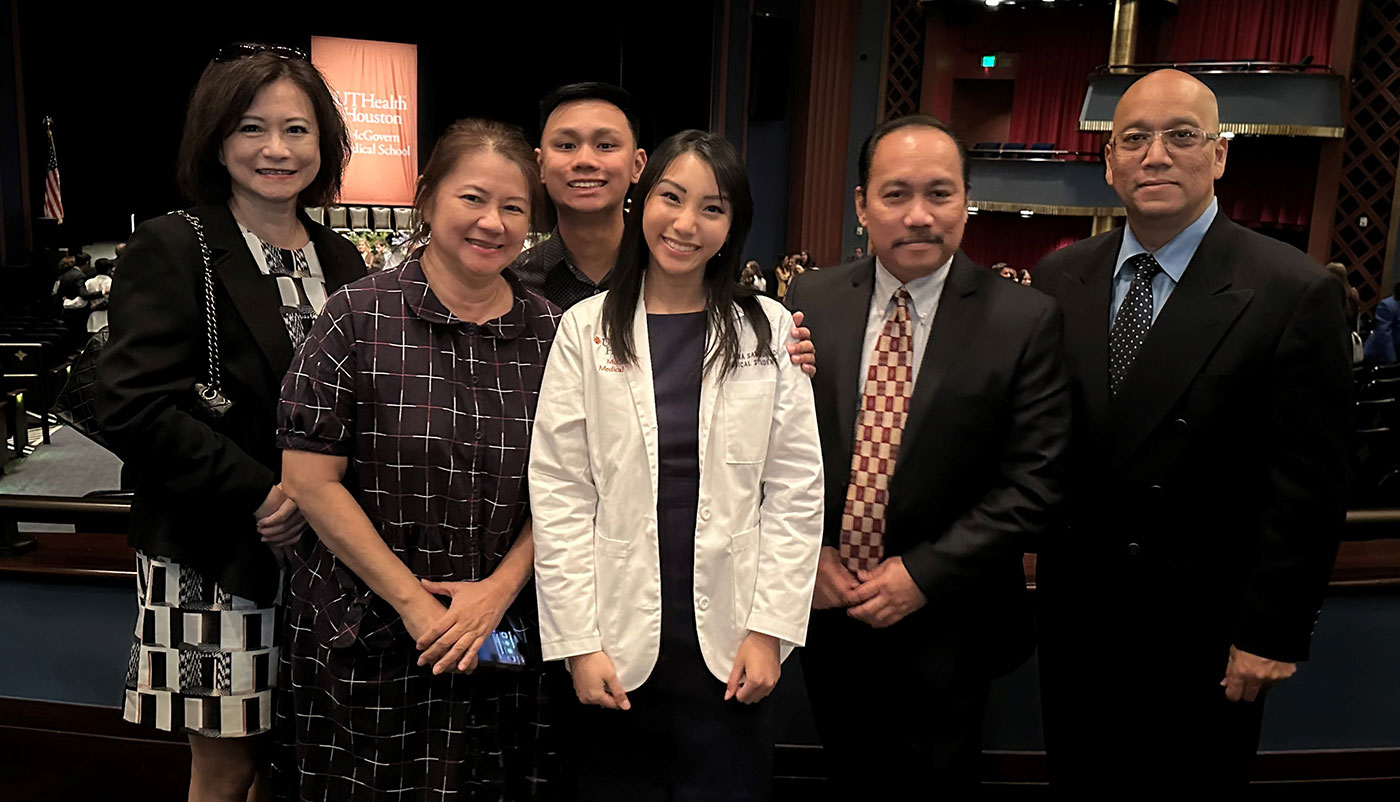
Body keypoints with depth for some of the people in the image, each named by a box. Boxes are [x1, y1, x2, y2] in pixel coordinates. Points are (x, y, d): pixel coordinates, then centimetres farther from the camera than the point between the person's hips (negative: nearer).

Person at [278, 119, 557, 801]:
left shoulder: (548, 331, 2)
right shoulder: (360, 316, -7)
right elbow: (311, 479, -9)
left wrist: (500, 589, -9)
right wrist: (414, 602, -10)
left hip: (502, 636, 3)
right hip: (367, 639, -2)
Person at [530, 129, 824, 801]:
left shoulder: (769, 331, 1)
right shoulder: (586, 329, -1)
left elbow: (796, 493, 0)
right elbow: (560, 495, -3)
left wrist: (770, 630, -4)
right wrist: (578, 643, -7)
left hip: (729, 646, 1)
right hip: (617, 644, 0)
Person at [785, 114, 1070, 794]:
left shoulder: (1025, 320, -11)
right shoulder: (811, 300, -2)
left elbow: (1033, 483, -12)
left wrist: (925, 574, -17)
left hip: (944, 624, -2)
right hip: (824, 607, 3)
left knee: (935, 782, 16)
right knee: (849, 781, 23)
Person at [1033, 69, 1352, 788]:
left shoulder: (1293, 293, -13)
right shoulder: (1058, 279, 0)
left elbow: (1307, 485, -12)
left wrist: (1273, 634, -12)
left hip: (1203, 628, -3)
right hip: (1074, 612, 4)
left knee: (1191, 776, 16)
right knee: (1077, 772, 19)